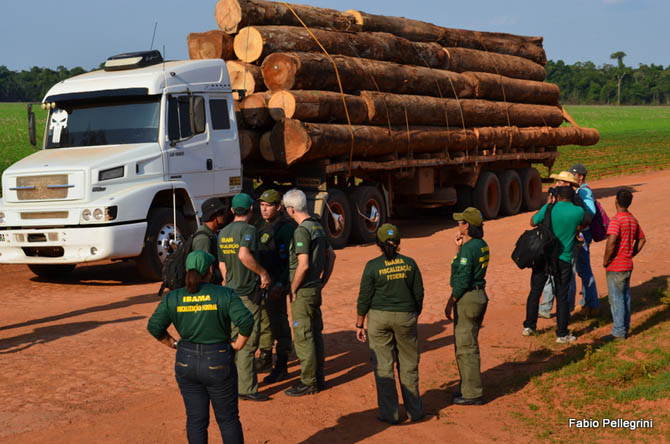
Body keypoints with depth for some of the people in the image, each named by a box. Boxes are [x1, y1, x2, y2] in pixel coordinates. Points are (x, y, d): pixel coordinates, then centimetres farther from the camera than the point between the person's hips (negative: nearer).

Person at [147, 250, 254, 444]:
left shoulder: (172, 298, -2)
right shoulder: (225, 295, -10)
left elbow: (154, 327, -3)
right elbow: (246, 321, -20)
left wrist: (174, 344, 8)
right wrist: (239, 344, -5)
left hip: (186, 362, 3)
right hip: (218, 363, -2)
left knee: (196, 419, 13)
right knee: (228, 418, 11)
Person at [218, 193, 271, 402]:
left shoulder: (223, 233, 10)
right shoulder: (248, 230, -15)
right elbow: (244, 255, -32)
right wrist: (263, 273, -20)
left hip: (231, 291, 8)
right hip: (248, 293, -8)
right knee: (248, 341, -3)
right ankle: (246, 388, -1)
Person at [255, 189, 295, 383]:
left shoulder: (285, 228, -12)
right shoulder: (259, 226, 14)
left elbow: (288, 259, -18)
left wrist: (280, 284, -25)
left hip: (276, 285, -8)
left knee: (279, 324, -4)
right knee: (263, 322, 17)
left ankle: (281, 366, 1)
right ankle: (265, 357, 32)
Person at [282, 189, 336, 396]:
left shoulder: (301, 231, -18)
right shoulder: (318, 227, 10)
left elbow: (303, 265, -24)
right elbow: (331, 256, 18)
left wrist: (293, 290, -14)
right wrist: (323, 281, 21)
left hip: (303, 292, -9)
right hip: (316, 289, 9)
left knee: (303, 337, -3)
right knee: (315, 334, 15)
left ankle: (308, 383, 3)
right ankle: (319, 378, 23)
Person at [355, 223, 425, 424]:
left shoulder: (373, 266, -9)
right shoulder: (410, 263, -1)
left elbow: (364, 298, -7)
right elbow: (419, 294, 4)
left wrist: (359, 325, 2)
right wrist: (415, 318, 17)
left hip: (379, 317, -2)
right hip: (405, 317, 2)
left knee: (383, 366, 6)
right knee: (408, 364, 14)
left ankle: (389, 413, 9)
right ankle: (414, 410, 20)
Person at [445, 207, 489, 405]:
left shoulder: (468, 248, -20)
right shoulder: (482, 245, 9)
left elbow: (463, 279, -21)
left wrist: (451, 302, -12)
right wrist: (459, 247, 7)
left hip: (467, 298, -10)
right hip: (480, 295, 10)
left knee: (466, 347, -1)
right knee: (467, 344, 20)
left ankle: (472, 394, 5)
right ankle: (469, 388, 29)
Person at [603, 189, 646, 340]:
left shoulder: (616, 220, -18)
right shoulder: (633, 219, 8)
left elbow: (611, 242, -29)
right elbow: (642, 239, 19)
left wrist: (605, 260, -17)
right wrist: (631, 254, 16)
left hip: (616, 267, -8)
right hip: (628, 265, 8)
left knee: (616, 299, -1)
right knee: (625, 297, 16)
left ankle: (618, 332, 3)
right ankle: (625, 328, 24)